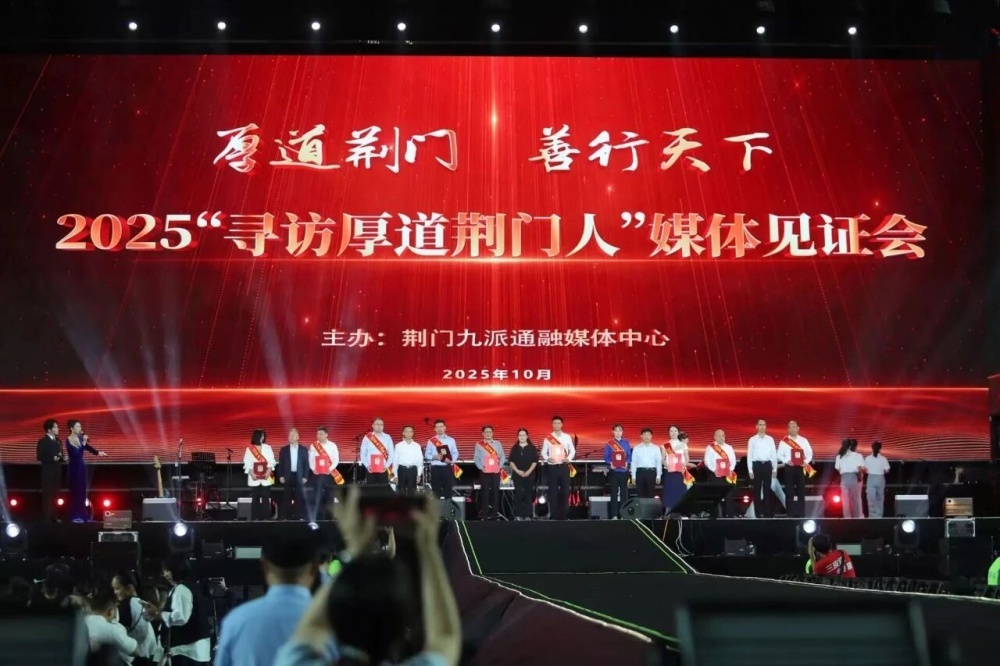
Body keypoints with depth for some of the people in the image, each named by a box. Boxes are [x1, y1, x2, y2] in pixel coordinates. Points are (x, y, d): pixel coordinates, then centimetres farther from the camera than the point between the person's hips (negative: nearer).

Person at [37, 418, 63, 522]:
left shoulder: (57, 440, 13)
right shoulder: (43, 442, -9)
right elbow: (39, 457, -15)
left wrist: (61, 457, -3)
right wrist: (52, 458, -21)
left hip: (57, 471, 7)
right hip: (48, 471, -7)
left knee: (54, 494, 12)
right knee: (47, 494, -4)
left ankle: (53, 516, 19)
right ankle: (47, 517, 0)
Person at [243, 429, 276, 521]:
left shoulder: (267, 447, 7)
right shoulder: (249, 449, 4)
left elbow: (271, 461, 3)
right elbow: (247, 463, 0)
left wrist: (268, 472, -11)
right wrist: (252, 474, -13)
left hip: (266, 478, 1)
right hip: (254, 478, -1)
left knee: (265, 498, -2)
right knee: (255, 498, 0)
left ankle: (265, 517, 1)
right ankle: (255, 517, 4)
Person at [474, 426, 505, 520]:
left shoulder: (498, 444, 10)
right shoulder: (479, 445, 3)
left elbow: (502, 457, 10)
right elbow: (476, 458, -1)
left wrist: (500, 466, -5)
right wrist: (481, 467, -12)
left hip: (496, 471, 2)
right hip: (484, 472, -2)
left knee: (495, 491, 3)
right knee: (485, 492, -4)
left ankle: (495, 513, 8)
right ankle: (484, 513, -1)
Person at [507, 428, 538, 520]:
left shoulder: (532, 448, 4)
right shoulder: (514, 448, 8)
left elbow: (535, 462, 0)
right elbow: (511, 461, 4)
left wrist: (528, 472, -11)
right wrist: (517, 471, -10)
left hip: (529, 475, 0)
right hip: (517, 475, 0)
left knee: (528, 495, 0)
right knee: (518, 494, -6)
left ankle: (528, 515, 3)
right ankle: (518, 515, -4)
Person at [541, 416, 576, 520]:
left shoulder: (567, 437, 6)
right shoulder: (548, 438, 3)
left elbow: (572, 450, 8)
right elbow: (543, 451, 5)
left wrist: (568, 458, -9)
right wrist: (547, 458, -13)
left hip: (564, 466, 1)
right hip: (552, 466, -1)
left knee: (565, 490, 0)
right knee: (553, 490, -1)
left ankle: (563, 513, 6)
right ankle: (553, 514, 3)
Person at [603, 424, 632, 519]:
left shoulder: (626, 443, 7)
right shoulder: (609, 444, 1)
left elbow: (629, 456, 5)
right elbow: (606, 457, 0)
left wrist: (627, 463, -14)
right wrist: (610, 463, -18)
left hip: (624, 471, 2)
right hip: (614, 471, -2)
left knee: (624, 492, 4)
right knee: (614, 493, -1)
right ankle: (614, 515, 2)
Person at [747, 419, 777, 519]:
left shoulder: (770, 439, 7)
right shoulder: (752, 440, 2)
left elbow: (774, 454, 8)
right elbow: (749, 456, 1)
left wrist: (775, 469, 4)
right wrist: (750, 470, -4)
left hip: (767, 465, 1)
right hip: (757, 465, -1)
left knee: (767, 489, 6)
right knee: (757, 489, 2)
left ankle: (768, 512, 10)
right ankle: (758, 512, 7)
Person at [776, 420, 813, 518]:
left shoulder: (804, 440, 7)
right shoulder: (784, 441, 3)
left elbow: (809, 453, 10)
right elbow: (779, 455, 3)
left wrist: (806, 461, -8)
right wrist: (786, 461, -14)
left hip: (800, 467, 1)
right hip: (789, 467, -1)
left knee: (801, 490, 3)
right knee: (789, 491, 0)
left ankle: (801, 514, 7)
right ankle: (790, 514, 4)